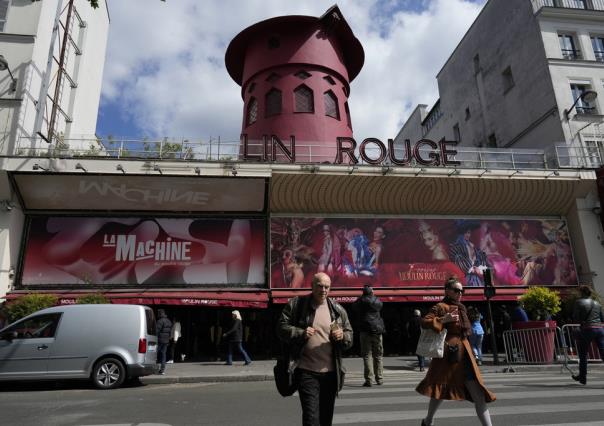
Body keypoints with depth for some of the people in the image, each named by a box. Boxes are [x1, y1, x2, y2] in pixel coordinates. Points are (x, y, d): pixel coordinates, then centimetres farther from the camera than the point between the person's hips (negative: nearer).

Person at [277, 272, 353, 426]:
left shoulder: (337, 309, 6)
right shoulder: (296, 304, -2)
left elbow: (350, 335, 12)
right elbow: (282, 328, -2)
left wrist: (343, 336, -11)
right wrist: (301, 333, -18)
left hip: (331, 372, 4)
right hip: (306, 371, -3)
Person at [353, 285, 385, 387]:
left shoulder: (362, 301, -4)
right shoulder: (377, 300, 3)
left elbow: (354, 307, 13)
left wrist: (361, 297, 13)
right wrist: (373, 295, 26)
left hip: (366, 330, -3)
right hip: (377, 330, 3)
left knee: (367, 355, -1)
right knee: (378, 355, 13)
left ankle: (368, 380, -6)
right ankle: (379, 378, 18)